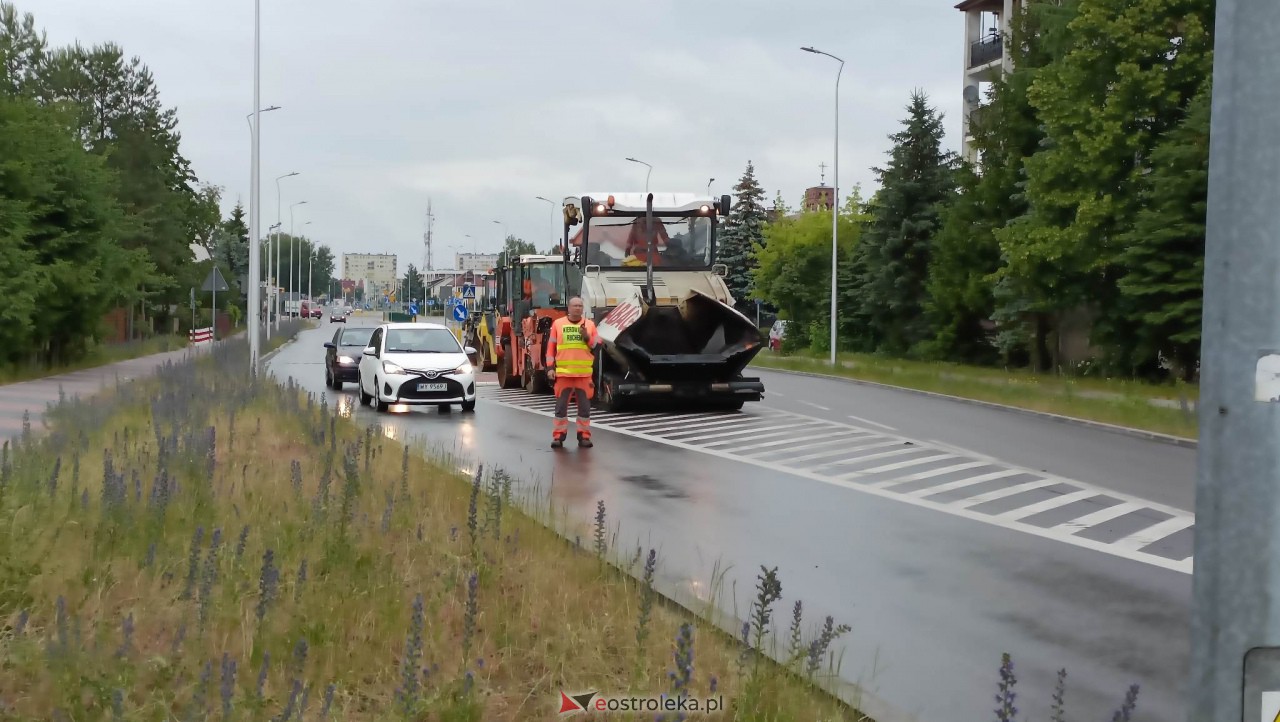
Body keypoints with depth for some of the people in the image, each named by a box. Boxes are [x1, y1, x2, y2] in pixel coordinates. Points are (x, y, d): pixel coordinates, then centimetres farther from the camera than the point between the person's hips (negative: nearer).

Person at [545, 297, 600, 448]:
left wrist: (587, 337, -11)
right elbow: (551, 347, 6)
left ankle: (584, 436, 13)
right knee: (561, 405, 2)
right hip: (563, 372, -1)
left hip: (584, 373, 1)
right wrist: (550, 368, 0)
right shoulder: (558, 324, 5)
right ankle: (558, 436, 9)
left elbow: (597, 346, 6)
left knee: (585, 406, 4)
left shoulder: (589, 324, 7)